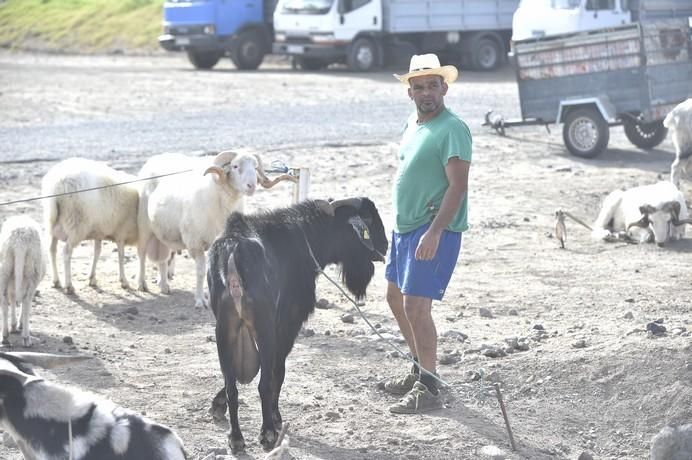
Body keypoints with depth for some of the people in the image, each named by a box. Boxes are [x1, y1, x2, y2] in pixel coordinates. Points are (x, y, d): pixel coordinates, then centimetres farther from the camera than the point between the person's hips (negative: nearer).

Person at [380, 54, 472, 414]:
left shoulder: (452, 129, -16)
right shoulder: (412, 124, 12)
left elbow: (458, 186, -22)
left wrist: (434, 232, -28)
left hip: (434, 231, -10)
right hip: (404, 227, 10)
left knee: (415, 306, -13)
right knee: (395, 297, 18)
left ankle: (428, 390, -6)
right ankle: (419, 371, 32)